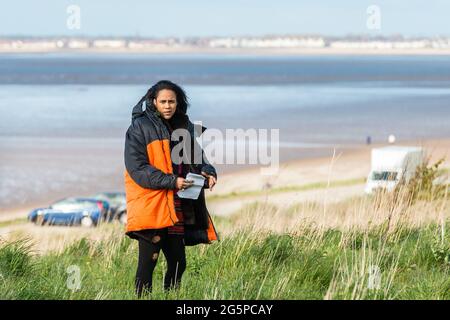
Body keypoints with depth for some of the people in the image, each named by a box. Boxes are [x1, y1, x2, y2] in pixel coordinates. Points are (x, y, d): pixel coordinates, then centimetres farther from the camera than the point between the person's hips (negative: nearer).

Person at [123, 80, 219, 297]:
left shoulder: (185, 127, 14)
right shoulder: (140, 127, -6)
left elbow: (197, 159, 18)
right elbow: (137, 168, -13)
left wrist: (207, 173, -6)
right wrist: (171, 181, -21)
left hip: (176, 208, 6)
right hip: (150, 208, -6)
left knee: (178, 263, 8)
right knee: (147, 263, -6)